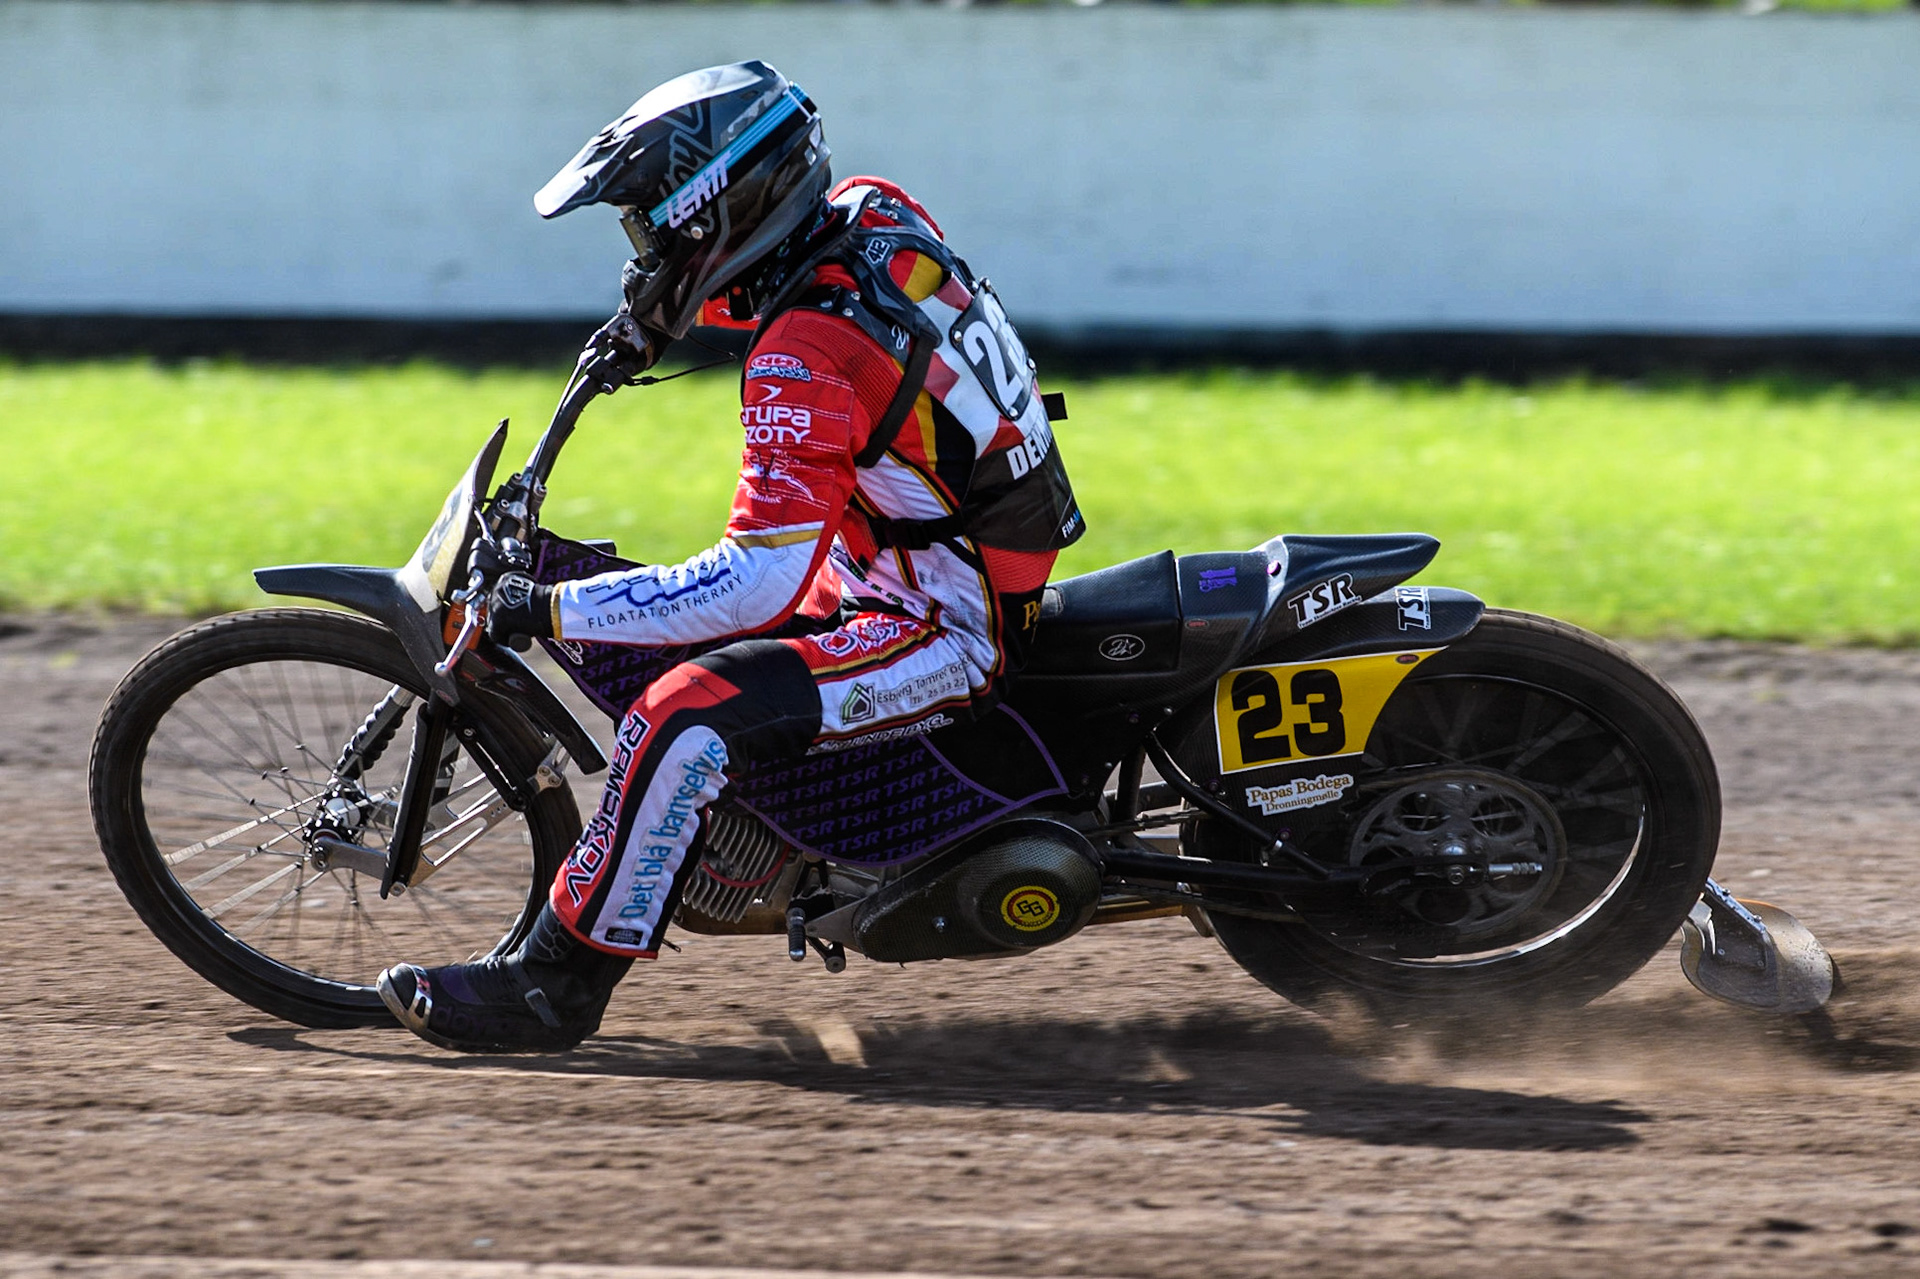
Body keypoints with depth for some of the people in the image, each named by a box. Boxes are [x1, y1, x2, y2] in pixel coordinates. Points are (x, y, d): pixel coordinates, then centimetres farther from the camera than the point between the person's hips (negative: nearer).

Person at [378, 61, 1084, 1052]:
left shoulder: (805, 360, -28)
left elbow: (756, 583, -32)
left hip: (950, 630, -10)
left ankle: (555, 987, -18)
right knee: (670, 628, 23)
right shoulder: (872, 213, -2)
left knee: (680, 719, -26)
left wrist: (549, 609, -27)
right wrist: (658, 311, 20)